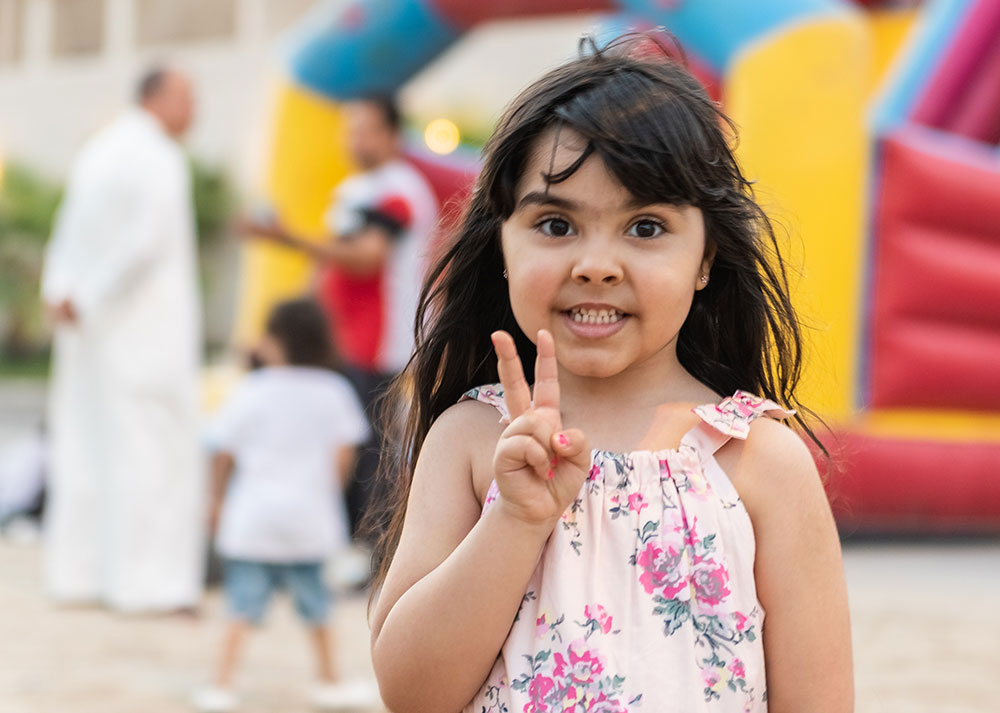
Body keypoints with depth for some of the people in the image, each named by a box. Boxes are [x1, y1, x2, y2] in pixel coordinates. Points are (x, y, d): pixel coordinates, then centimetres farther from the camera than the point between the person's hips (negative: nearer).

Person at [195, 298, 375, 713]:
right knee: (314, 602, 16)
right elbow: (344, 454, -1)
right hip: (309, 518, 2)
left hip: (251, 518, -2)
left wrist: (217, 500, 13)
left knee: (244, 604, 1)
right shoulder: (334, 391, -1)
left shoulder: (251, 392, -5)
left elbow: (224, 453, -1)